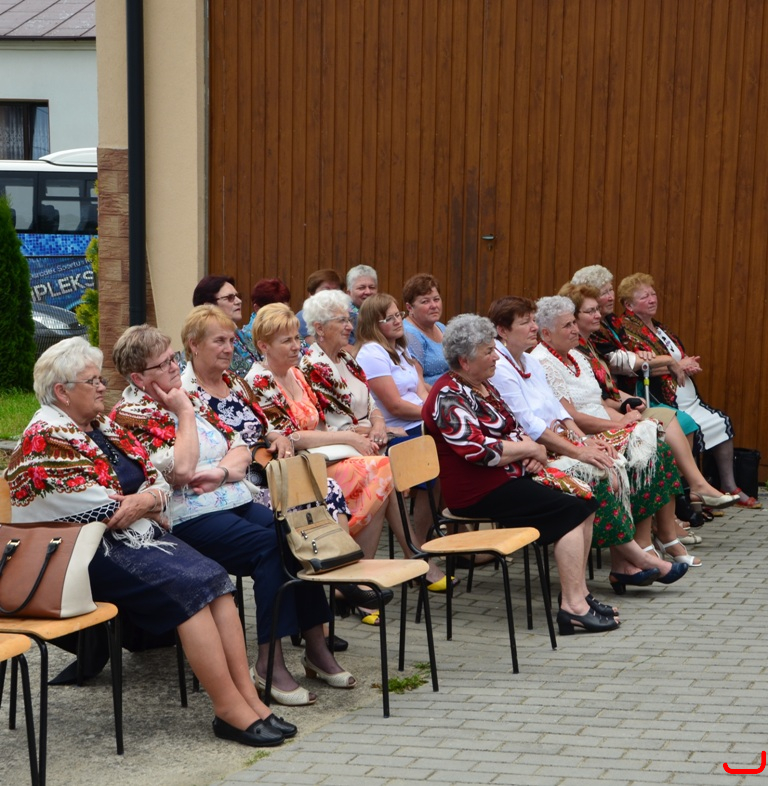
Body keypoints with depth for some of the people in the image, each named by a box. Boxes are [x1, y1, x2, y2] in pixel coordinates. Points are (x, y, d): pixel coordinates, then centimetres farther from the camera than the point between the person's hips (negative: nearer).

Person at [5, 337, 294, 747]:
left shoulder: (105, 428, 17)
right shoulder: (46, 439, -11)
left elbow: (157, 480, 14)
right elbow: (101, 512, -19)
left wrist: (148, 499, -10)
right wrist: (147, 507, -2)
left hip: (136, 536, 8)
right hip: (88, 555, -8)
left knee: (214, 578, -16)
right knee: (187, 588, -25)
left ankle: (249, 697, -21)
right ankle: (231, 710, -24)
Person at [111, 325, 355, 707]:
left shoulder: (189, 398, 20)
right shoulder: (130, 416, -4)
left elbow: (241, 449, 17)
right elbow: (180, 470, -17)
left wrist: (223, 471, -4)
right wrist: (184, 412, -7)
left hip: (236, 501, 7)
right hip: (188, 518, -7)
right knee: (271, 544, -28)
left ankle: (316, 647, -12)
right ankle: (270, 663, -26)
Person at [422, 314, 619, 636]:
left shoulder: (483, 386, 16)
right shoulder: (449, 395, -15)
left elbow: (511, 429, 20)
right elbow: (478, 451, -24)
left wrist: (531, 454, -3)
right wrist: (530, 449, -12)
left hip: (509, 477, 10)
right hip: (479, 492, -10)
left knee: (585, 500, -3)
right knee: (571, 510, -19)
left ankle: (579, 592, -1)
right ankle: (573, 607, -22)